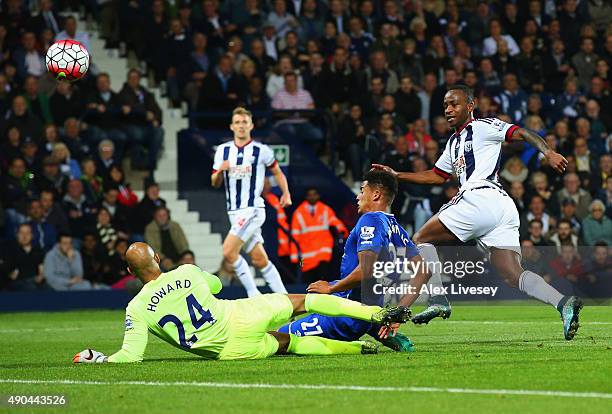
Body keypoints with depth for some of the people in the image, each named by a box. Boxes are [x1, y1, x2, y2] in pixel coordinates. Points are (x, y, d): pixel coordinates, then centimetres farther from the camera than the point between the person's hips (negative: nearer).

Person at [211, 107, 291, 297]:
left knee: (229, 251, -20)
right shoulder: (223, 150, 9)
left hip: (253, 210, -5)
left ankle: (254, 295, -11)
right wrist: (220, 171, -9)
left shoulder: (261, 150, -2)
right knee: (260, 260, 6)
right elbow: (215, 183, 12)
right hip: (234, 211, 5)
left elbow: (277, 172, 13)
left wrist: (286, 194, 0)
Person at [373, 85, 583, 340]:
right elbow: (437, 176, 41)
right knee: (513, 276, -4)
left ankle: (438, 301, -11)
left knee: (421, 240, 2)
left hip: (481, 198, -9)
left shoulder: (482, 127, 6)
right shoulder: (454, 142, 32)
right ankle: (563, 303, -23)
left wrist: (548, 153, -21)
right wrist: (397, 176, 35)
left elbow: (523, 133, -5)